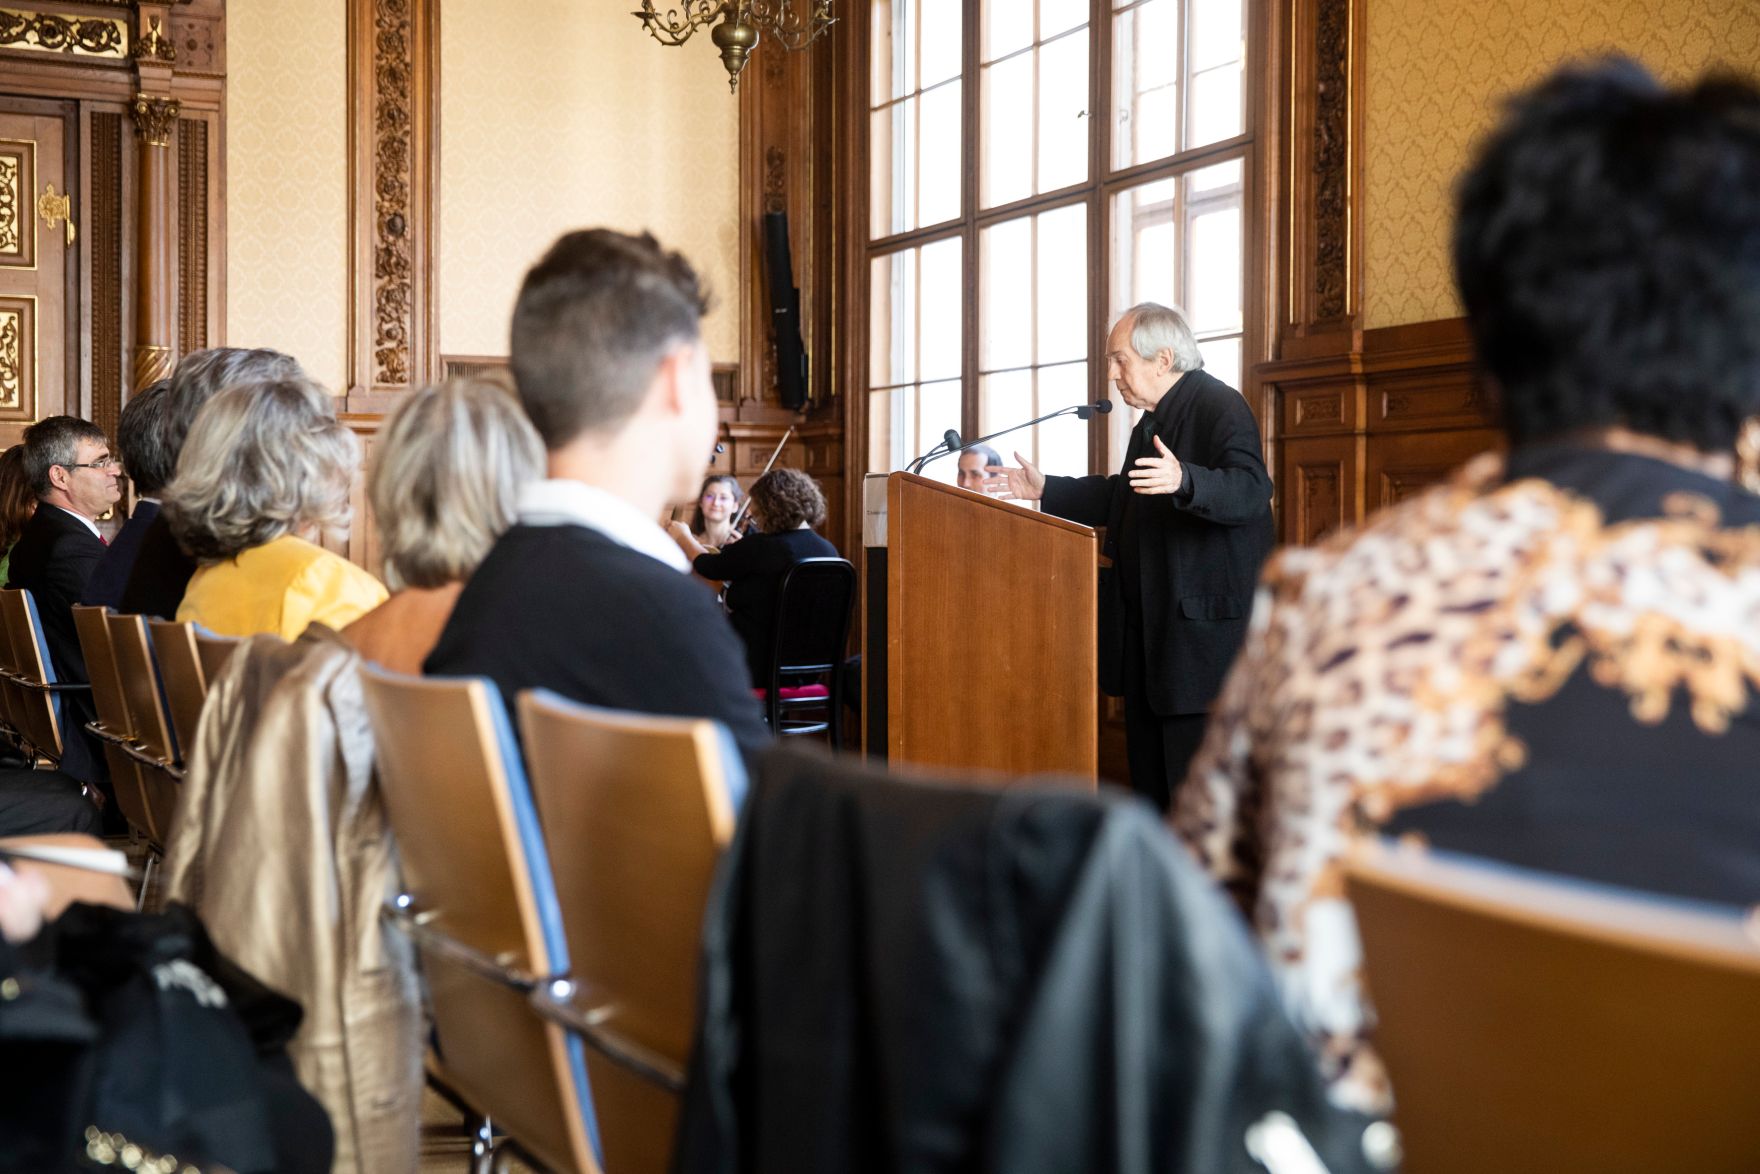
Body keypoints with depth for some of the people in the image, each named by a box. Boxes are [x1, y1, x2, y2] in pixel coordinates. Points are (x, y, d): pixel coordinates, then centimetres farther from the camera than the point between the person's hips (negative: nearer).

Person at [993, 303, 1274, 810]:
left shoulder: (1220, 407, -14)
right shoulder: (1153, 419, 17)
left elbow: (1251, 491, -28)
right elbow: (1125, 498, 29)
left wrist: (1183, 481, -44)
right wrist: (1047, 490, 25)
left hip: (1202, 629, -10)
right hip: (1150, 628, 10)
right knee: (1150, 775, 16)